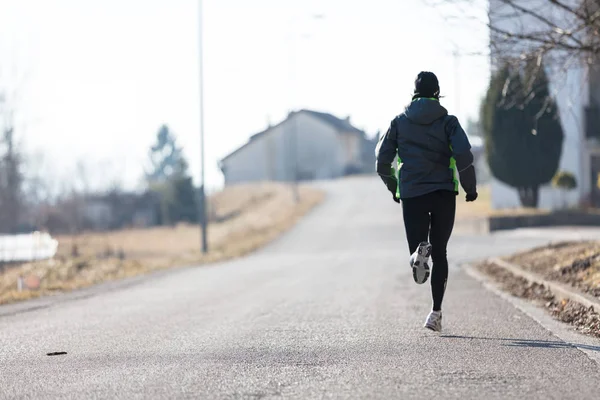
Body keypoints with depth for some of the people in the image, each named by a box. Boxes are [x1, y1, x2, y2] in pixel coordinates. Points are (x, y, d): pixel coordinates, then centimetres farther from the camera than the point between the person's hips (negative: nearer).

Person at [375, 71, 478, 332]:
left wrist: (392, 187, 22)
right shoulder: (447, 121, 2)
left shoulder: (400, 122, 7)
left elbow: (382, 159, 6)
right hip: (444, 193, 0)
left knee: (423, 251, 3)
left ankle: (419, 252, -36)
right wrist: (470, 188, 1)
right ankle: (436, 312, 5)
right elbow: (464, 155, -12)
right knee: (439, 253, 11)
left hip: (411, 194, 0)